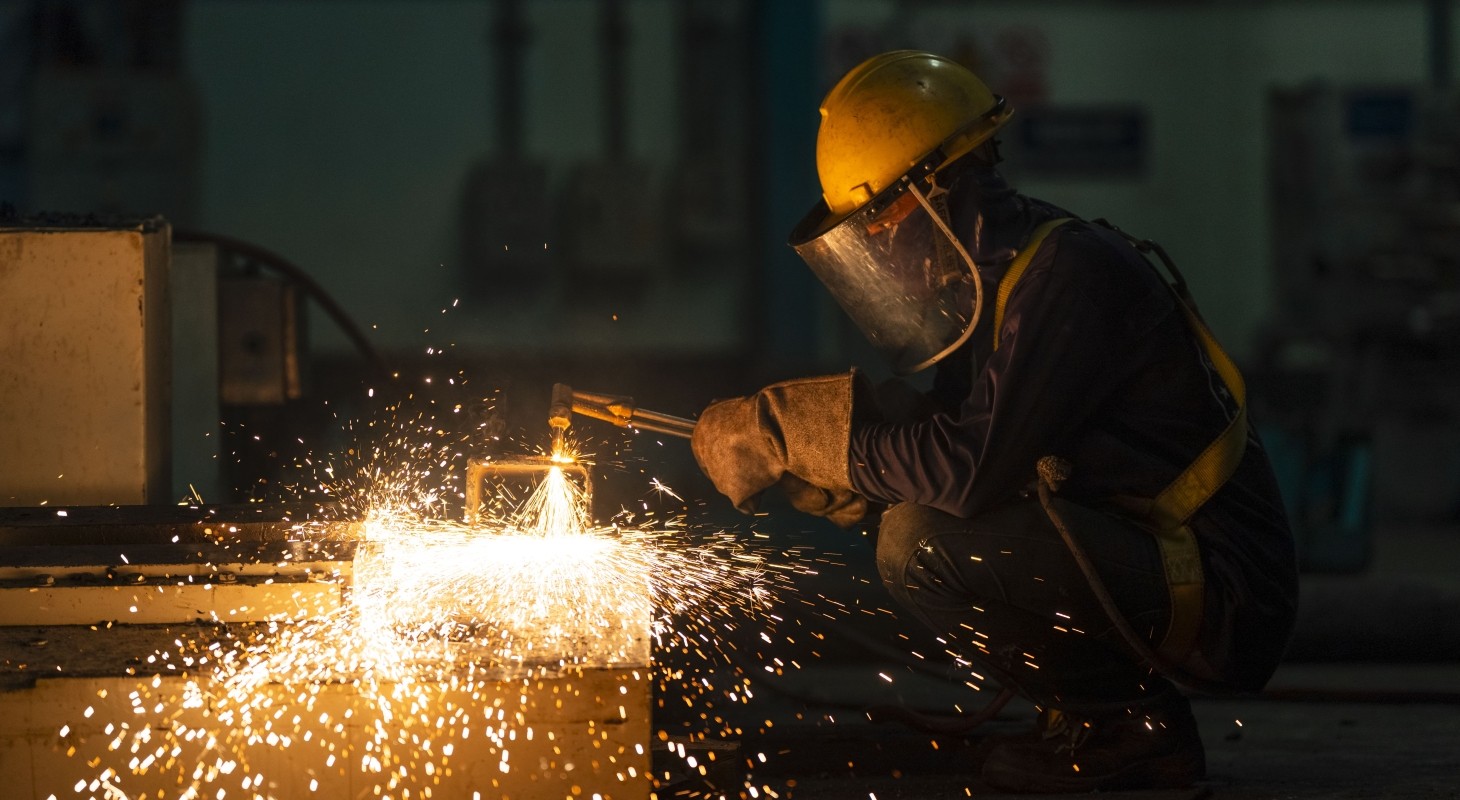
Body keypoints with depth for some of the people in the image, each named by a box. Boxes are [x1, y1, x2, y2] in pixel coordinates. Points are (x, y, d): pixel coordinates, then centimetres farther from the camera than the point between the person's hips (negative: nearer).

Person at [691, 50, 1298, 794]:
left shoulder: (1073, 274, -18)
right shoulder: (1000, 282, 13)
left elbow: (969, 468, -25)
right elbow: (931, 447, 14)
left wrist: (802, 434, -14)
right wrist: (780, 434, 0)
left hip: (1223, 598, -10)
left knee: (923, 544, -22)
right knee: (911, 522, 12)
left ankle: (1129, 725, -8)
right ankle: (1102, 709, 11)